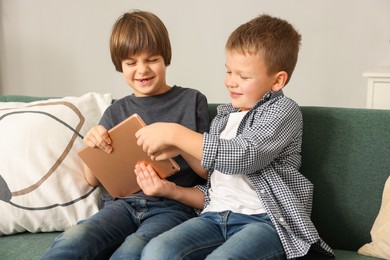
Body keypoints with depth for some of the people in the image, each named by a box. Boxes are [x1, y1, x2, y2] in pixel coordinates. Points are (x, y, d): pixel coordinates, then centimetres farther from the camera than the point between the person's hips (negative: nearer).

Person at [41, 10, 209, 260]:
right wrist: (91, 145, -6)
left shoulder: (191, 100, 6)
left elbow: (208, 171, 4)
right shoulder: (117, 112, 13)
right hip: (125, 202, 2)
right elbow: (94, 180, 15)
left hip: (173, 206, -2)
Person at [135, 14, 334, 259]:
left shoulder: (284, 110, 2)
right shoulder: (223, 117, 20)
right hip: (216, 217, 5)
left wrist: (174, 134, -13)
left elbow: (242, 156, -17)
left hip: (265, 220, -5)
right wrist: (169, 189, 3)